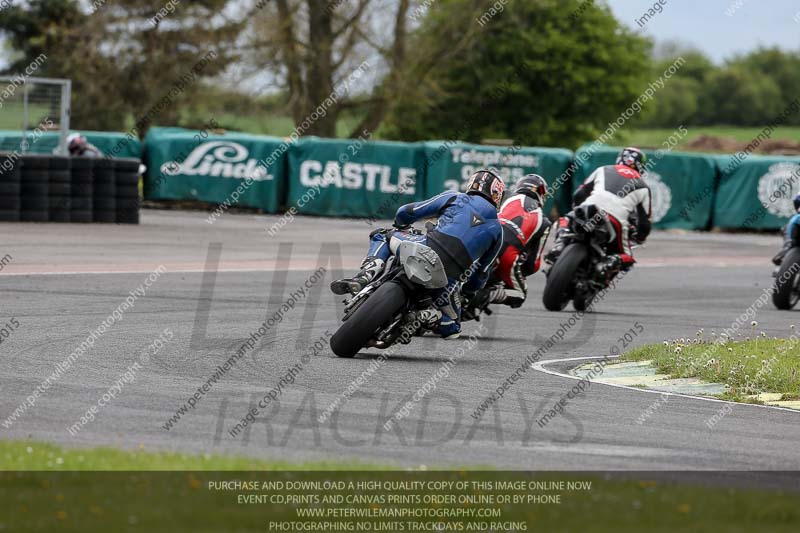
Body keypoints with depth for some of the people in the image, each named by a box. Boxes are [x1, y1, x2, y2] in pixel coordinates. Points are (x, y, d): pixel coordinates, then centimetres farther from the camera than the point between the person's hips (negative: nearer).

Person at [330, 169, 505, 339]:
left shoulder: (455, 198, 21)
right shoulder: (497, 230, 25)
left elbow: (405, 213, 20)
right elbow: (481, 273, 27)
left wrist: (400, 226, 43)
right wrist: (469, 291, 45)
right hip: (450, 278, 1)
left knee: (382, 236, 27)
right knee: (451, 328, 25)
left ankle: (365, 276, -1)